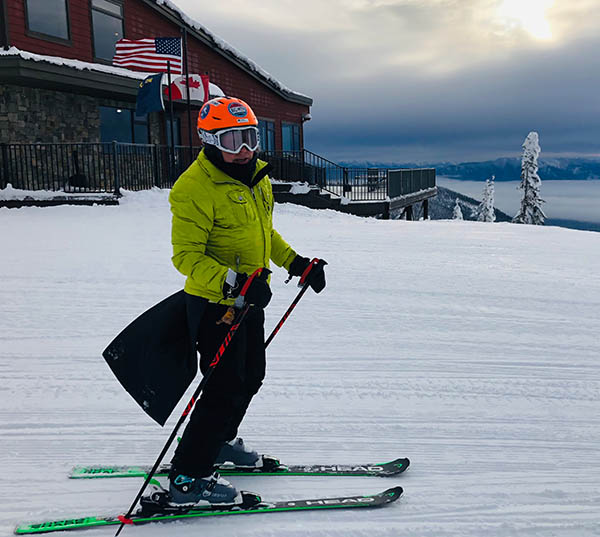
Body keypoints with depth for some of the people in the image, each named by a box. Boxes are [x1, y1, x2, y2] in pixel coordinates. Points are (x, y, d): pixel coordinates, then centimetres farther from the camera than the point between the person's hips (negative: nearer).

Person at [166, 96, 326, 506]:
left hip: (250, 301, 9)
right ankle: (188, 476, 9)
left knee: (251, 377, 20)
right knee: (226, 388, -6)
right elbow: (186, 255, -24)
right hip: (214, 303, -9)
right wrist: (231, 283, -37)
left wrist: (295, 262, 13)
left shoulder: (257, 177, 7)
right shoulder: (195, 188, -20)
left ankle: (220, 442, 42)